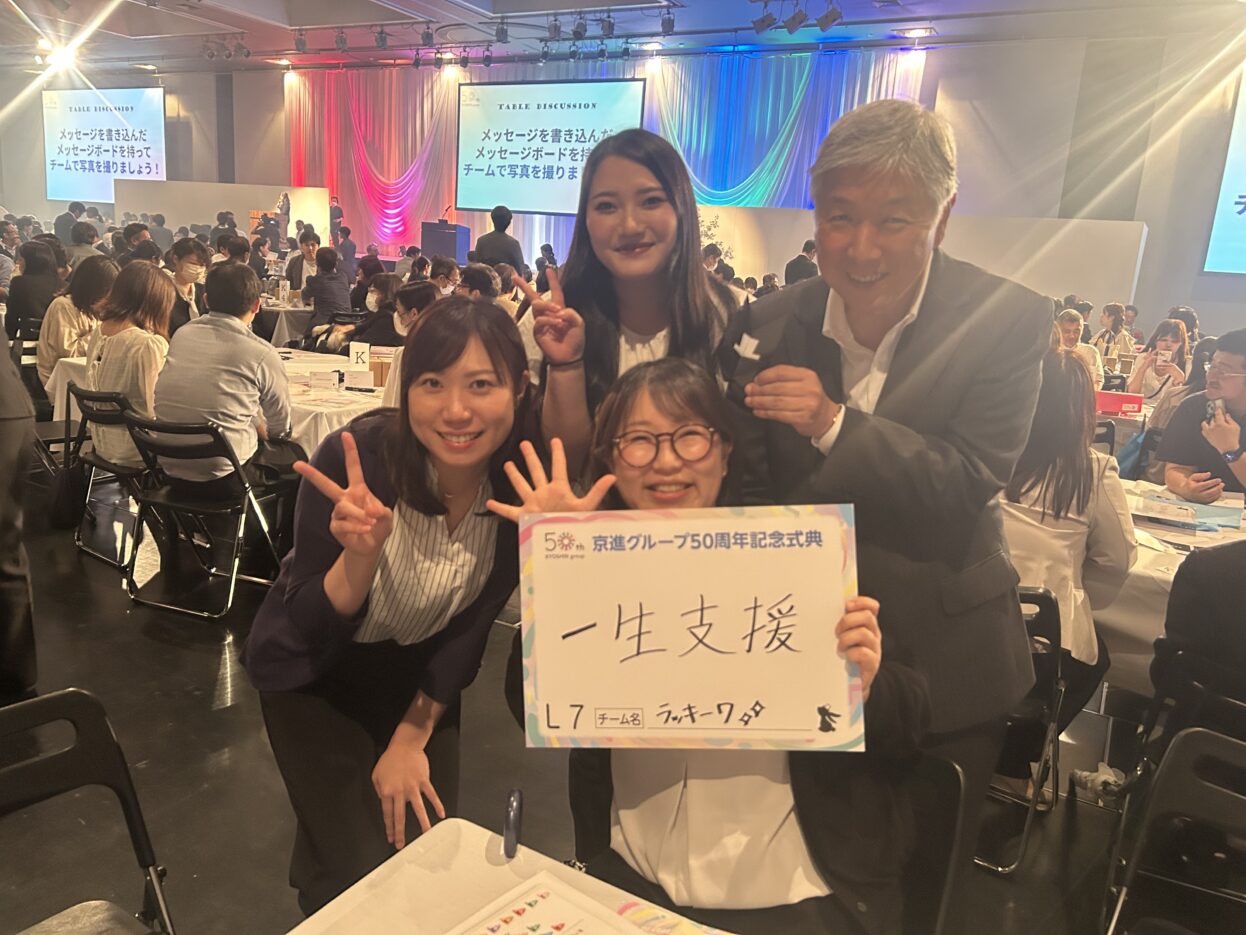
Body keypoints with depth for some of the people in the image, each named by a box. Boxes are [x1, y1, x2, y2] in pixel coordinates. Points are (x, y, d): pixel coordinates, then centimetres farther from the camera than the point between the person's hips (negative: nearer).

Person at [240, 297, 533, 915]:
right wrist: (362, 549, -44)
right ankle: (320, 887, 32)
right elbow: (310, 627, -24)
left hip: (417, 672, 3)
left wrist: (412, 738, -8)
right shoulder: (354, 458, -32)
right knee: (364, 873, -4)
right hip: (314, 670, -3)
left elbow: (473, 620, -9)